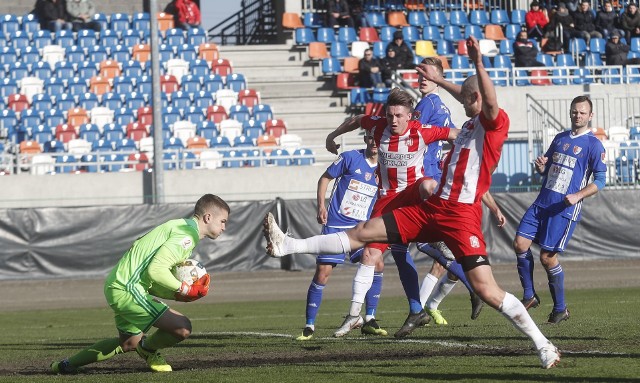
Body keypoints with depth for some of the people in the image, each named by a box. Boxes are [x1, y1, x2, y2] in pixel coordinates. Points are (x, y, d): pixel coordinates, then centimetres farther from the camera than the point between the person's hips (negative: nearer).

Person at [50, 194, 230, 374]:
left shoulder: (178, 226, 18)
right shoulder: (187, 235, -15)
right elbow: (156, 270, -27)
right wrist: (185, 290, -15)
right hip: (128, 290, -11)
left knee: (129, 343, 32)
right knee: (183, 328, -20)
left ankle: (67, 365, 39)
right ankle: (148, 348, 9)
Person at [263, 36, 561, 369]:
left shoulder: (494, 122, -9)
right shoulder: (471, 124, 17)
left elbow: (490, 103, -33)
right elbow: (465, 96, 41)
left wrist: (478, 64, -44)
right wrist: (438, 80, 55)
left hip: (461, 215, -9)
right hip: (433, 207, 9)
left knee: (487, 290, -16)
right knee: (362, 232, 12)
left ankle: (543, 345, -8)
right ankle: (287, 246, 16)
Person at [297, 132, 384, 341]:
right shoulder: (350, 158, -5)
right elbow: (325, 178, 3)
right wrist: (321, 205, -8)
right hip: (335, 226, -3)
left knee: (377, 265, -15)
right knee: (322, 273, -8)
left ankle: (369, 321, -3)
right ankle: (309, 327, 3)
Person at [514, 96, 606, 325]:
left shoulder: (593, 145, -5)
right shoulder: (560, 138, 15)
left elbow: (600, 180, -6)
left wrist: (577, 196, -19)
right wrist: (540, 166, -1)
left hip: (565, 209, -6)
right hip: (542, 203, 6)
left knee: (547, 257, -6)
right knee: (520, 244, -6)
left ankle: (560, 309, 9)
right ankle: (529, 296, 8)